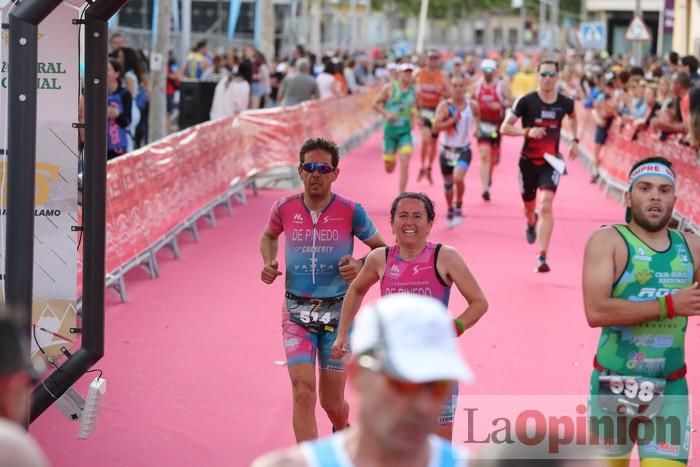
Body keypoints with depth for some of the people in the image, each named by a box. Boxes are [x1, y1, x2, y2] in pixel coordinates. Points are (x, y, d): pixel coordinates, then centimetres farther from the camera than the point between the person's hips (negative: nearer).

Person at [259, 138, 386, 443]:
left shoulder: (351, 212, -8)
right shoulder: (285, 209, -3)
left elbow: (382, 250, 4)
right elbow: (268, 237, 20)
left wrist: (361, 265, -16)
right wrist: (268, 262, 0)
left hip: (338, 311, 0)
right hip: (297, 311, 1)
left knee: (332, 402, 10)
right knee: (303, 392, -15)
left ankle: (343, 433, 46)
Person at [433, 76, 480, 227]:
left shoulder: (472, 106, -5)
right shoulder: (445, 106, -11)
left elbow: (477, 116, 21)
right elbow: (436, 127, -21)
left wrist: (476, 127, 9)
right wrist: (452, 120, -28)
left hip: (464, 150, -1)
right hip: (447, 150, 1)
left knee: (458, 178, -26)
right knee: (448, 183, 15)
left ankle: (458, 207, -3)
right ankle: (450, 210, 40)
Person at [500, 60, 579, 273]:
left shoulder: (565, 103, -3)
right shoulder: (526, 101, -12)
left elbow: (573, 117, 22)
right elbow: (505, 128, -10)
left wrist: (575, 140, 12)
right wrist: (527, 131, -25)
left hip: (550, 161, 0)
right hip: (528, 161, 0)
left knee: (546, 205, -19)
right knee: (529, 206, 18)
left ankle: (542, 256, -19)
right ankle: (531, 223, 57)